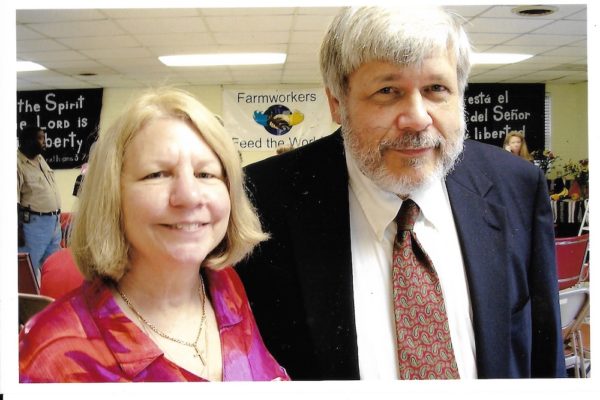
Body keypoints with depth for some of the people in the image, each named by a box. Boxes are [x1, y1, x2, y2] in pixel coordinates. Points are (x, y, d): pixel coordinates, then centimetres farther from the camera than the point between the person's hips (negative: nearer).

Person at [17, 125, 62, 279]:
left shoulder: (40, 158, 10)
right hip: (34, 222, -8)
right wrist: (19, 231, -21)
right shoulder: (18, 163, -15)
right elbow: (14, 201, -19)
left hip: (54, 221, 8)